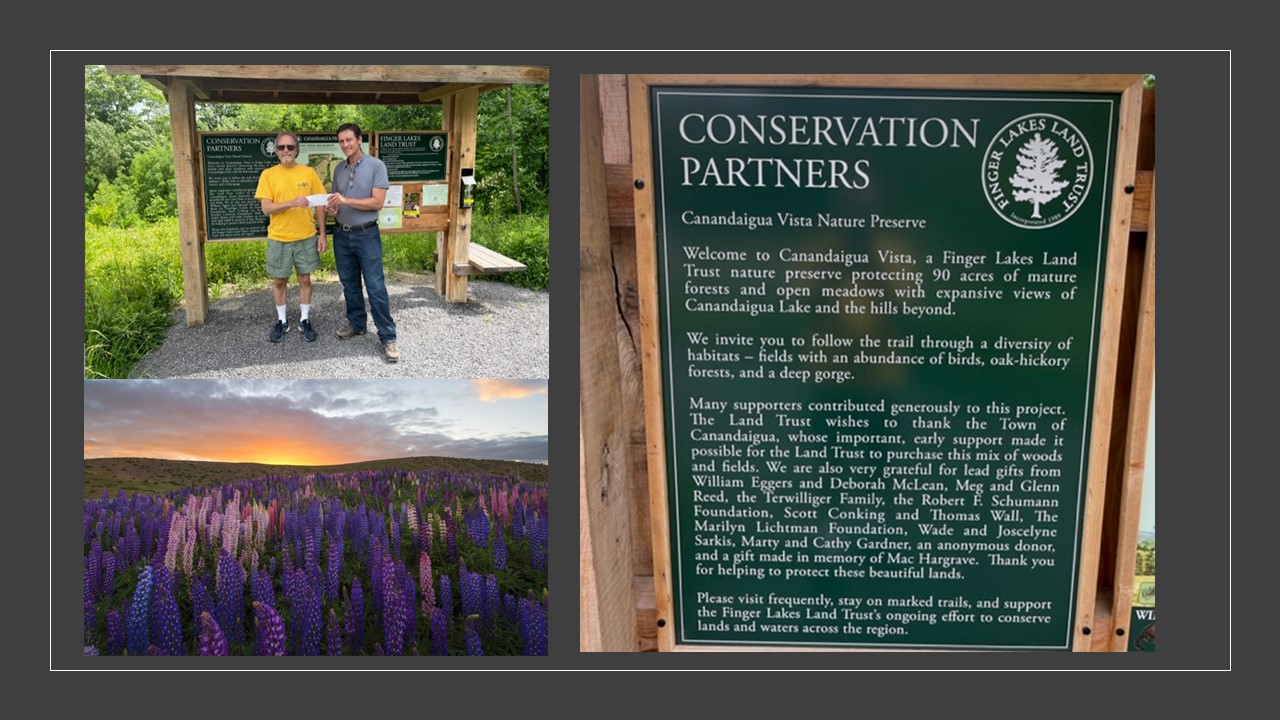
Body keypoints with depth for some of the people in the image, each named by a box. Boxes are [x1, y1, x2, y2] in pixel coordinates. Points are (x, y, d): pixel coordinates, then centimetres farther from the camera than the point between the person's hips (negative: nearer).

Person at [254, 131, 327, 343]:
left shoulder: (309, 173, -1)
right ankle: (282, 321, 24)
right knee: (279, 281, 10)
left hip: (306, 237, 1)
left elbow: (319, 205, 4)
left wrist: (322, 234, 0)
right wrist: (291, 203, -26)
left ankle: (305, 320, 23)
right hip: (279, 238, 0)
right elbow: (266, 208, -10)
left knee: (305, 279, 10)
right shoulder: (268, 175, -4)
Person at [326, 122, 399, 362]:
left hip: (366, 235, -6)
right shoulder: (339, 169, 8)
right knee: (349, 283, 14)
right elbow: (335, 199, 16)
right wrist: (332, 207, -7)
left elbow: (377, 202, -16)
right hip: (341, 235, 6)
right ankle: (356, 323, 30)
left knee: (376, 287, -6)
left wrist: (346, 201, -22)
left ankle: (388, 337, -3)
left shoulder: (376, 165, -9)